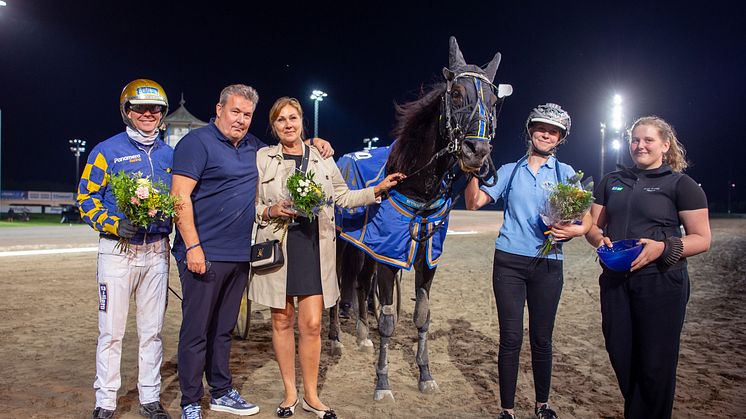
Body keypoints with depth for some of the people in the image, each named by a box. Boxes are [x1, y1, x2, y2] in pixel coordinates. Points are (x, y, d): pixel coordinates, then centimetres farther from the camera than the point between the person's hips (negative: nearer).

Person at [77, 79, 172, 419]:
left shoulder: (169, 155, 11)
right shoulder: (107, 151, -1)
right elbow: (86, 197, -3)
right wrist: (115, 225, -17)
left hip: (157, 251, 4)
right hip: (117, 251, -4)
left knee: (152, 330, 10)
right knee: (111, 331, 1)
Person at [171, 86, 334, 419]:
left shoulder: (253, 146, 15)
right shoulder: (197, 142, -7)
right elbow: (180, 196, -14)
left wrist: (313, 142, 16)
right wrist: (193, 247, -19)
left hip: (240, 255, 7)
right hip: (205, 255, -7)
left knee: (223, 329, 17)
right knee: (195, 331, 2)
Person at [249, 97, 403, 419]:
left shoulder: (321, 158, 10)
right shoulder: (262, 158, 4)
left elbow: (343, 197, 15)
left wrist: (377, 190, 7)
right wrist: (271, 211, -14)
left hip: (314, 248, 1)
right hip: (277, 248, -1)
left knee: (312, 324, 0)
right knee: (282, 321, 8)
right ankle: (290, 392, 24)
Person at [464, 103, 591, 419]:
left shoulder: (566, 174, 6)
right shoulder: (510, 171, 7)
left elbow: (587, 220, 2)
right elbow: (473, 203, 0)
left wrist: (575, 230, -20)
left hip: (548, 265, 0)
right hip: (509, 262, 0)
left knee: (542, 339, 10)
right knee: (511, 339, 3)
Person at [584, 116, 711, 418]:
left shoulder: (681, 184, 0)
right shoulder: (611, 181, 14)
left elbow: (702, 239, -4)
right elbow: (593, 225, 14)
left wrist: (663, 248, -21)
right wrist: (599, 239, -9)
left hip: (661, 281, -4)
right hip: (615, 280, 4)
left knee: (655, 363, 2)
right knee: (620, 356, 10)